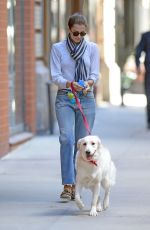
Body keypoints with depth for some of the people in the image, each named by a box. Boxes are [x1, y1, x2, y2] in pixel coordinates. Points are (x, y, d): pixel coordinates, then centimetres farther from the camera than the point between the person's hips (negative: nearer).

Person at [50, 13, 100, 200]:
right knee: (67, 139, -18)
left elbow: (95, 73, 3)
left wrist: (89, 83, -20)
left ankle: (75, 184, 12)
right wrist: (70, 84, -22)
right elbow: (55, 76, -3)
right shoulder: (57, 48, 2)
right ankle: (67, 185, -22)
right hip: (64, 98, -2)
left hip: (86, 99, 2)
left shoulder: (92, 48, 6)